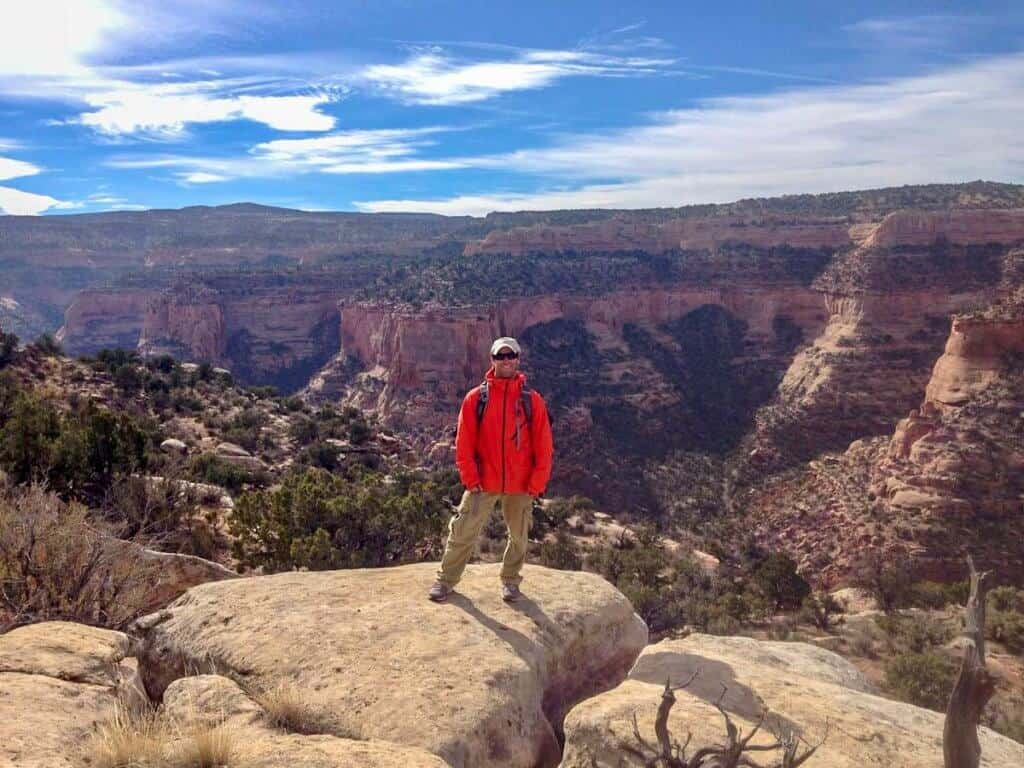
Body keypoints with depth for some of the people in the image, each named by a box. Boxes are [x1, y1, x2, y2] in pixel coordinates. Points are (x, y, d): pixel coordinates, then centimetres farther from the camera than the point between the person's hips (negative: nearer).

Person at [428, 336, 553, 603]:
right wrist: (470, 479, -7)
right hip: (484, 483, -1)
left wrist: (537, 484, -5)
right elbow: (464, 443, -2)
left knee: (519, 536, 13)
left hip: (520, 485, 1)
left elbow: (543, 446, -1)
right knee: (462, 533, 2)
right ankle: (446, 580, 18)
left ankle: (510, 580, 33)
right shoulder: (476, 398, -3)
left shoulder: (532, 400, -2)